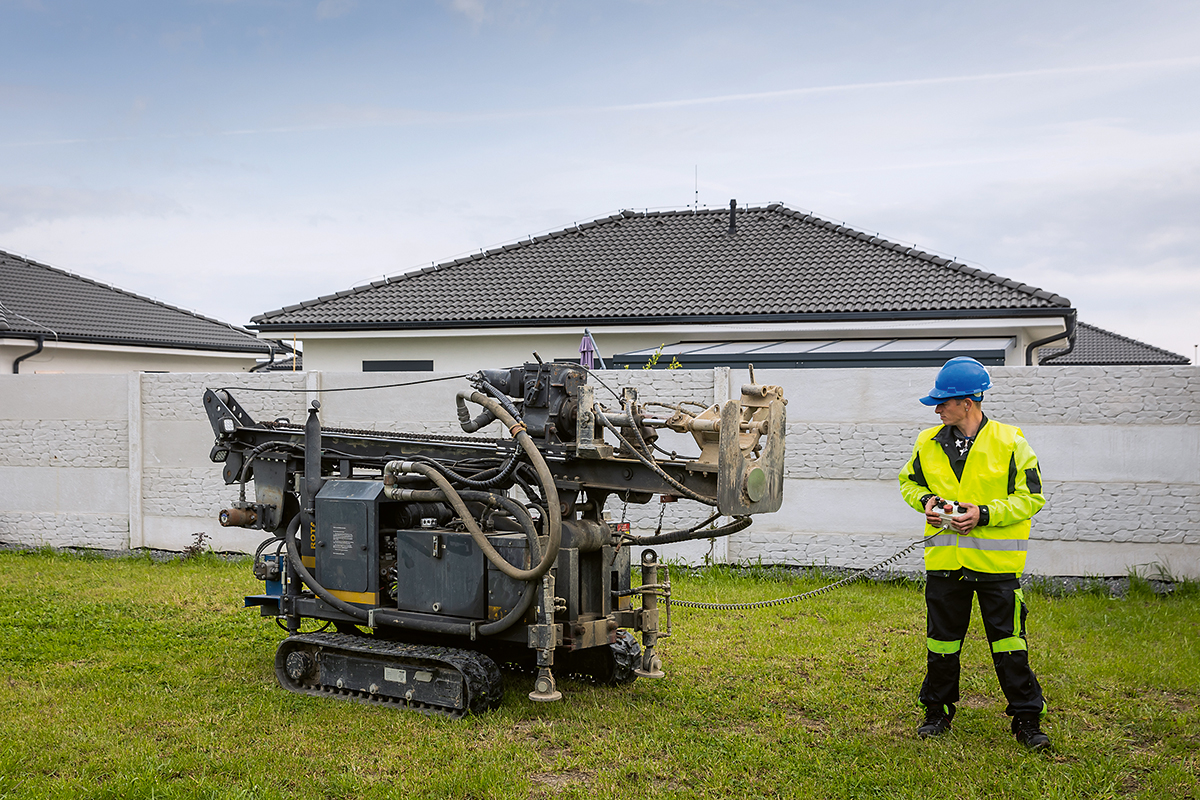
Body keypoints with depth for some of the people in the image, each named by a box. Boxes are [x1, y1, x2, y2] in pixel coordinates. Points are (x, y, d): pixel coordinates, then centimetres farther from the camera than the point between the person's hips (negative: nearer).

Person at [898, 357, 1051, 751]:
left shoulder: (1010, 443, -7)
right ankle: (937, 710, 27)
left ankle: (1027, 719, 14)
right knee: (941, 640, 12)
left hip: (996, 560, -3)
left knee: (1008, 642, 2)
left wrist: (984, 514, -17)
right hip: (944, 559, 4)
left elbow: (1032, 497, -6)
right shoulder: (928, 443, 4)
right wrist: (925, 501, -3)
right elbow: (909, 481, 19)